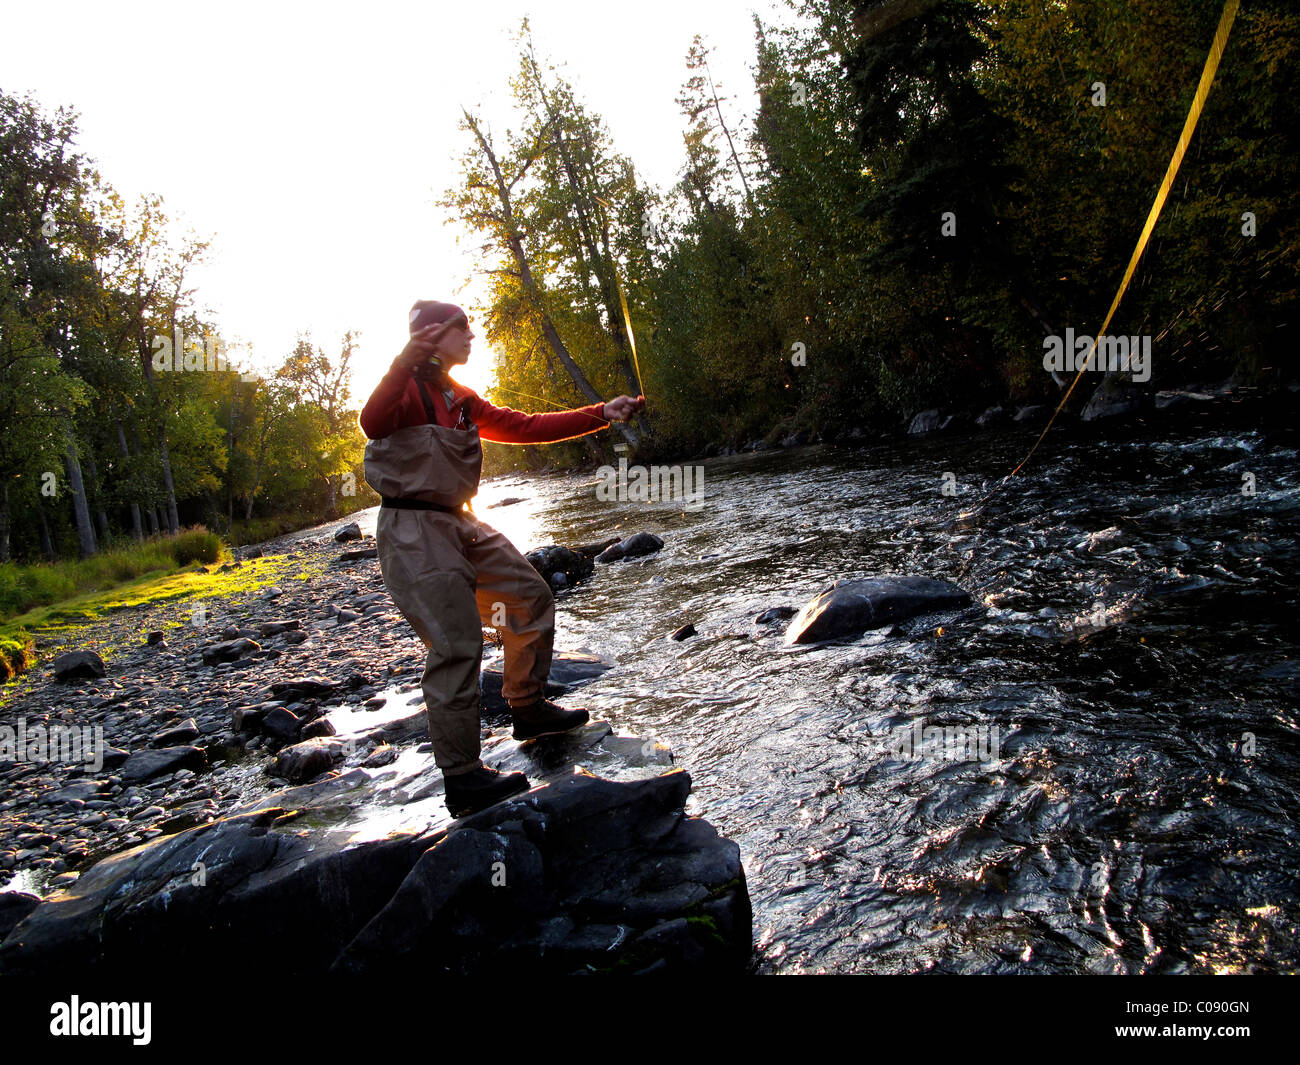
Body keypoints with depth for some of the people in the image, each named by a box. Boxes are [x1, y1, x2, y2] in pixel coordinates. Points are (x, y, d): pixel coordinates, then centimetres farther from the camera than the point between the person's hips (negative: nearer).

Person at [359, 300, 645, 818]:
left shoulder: (460, 399, 18)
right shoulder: (406, 387, -9)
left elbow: (526, 426, 15)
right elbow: (373, 422, -31)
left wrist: (601, 415, 10)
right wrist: (407, 362, -47)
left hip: (459, 524, 10)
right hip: (414, 531, -10)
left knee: (530, 595, 12)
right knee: (457, 644, -14)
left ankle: (529, 709, 25)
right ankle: (462, 779, -7)